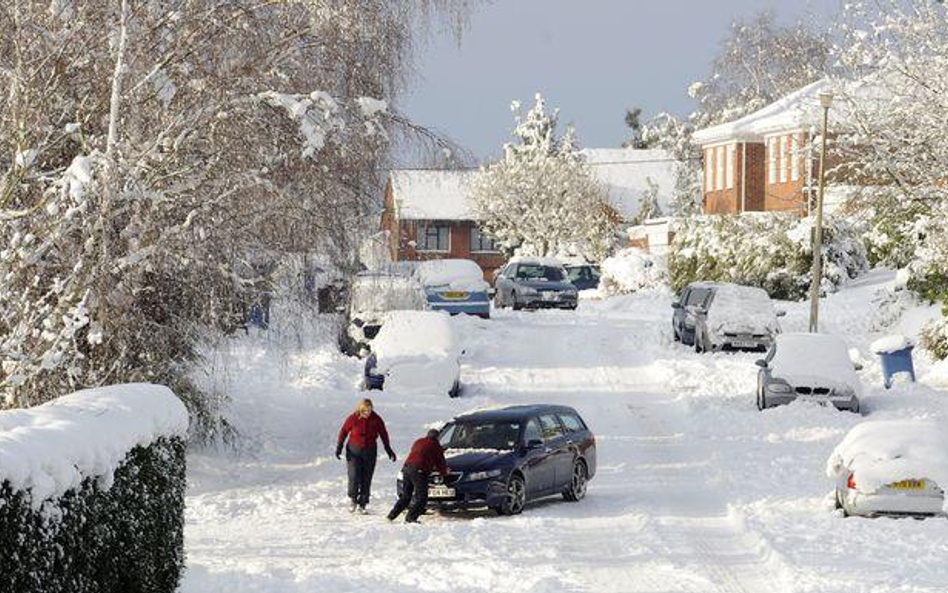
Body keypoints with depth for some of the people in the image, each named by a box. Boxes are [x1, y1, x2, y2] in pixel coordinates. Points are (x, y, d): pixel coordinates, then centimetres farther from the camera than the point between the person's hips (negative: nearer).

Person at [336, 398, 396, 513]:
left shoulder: (376, 419, -5)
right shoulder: (353, 418, -9)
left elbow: (383, 434, 7)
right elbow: (343, 432, 1)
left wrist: (389, 450, 9)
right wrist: (339, 447, -3)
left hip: (370, 452, 2)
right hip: (354, 451, -2)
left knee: (366, 479, 2)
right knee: (354, 476, -12)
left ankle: (362, 504, 11)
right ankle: (352, 499, 10)